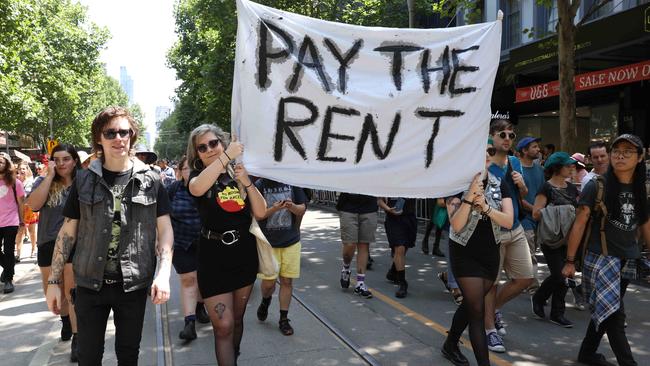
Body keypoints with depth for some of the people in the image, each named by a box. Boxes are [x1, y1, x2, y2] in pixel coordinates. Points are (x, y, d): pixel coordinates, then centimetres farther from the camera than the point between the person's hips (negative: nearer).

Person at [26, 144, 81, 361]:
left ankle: (77, 339, 3)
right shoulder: (43, 182, 0)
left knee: (73, 292, -4)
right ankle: (66, 319, 46)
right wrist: (50, 176, -18)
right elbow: (33, 204, -19)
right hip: (48, 245, 4)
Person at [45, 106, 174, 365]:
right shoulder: (84, 180, 1)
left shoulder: (150, 180, -1)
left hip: (134, 285, 0)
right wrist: (53, 281, 1)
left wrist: (163, 274, -14)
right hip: (90, 284, 1)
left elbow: (165, 229, -2)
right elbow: (67, 232, 4)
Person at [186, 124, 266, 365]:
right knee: (223, 326, -7)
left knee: (237, 320, 18)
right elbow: (197, 188, -30)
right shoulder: (198, 175, -3)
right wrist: (227, 155, -32)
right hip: (214, 258, -3)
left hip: (244, 255, 4)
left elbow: (260, 213, -2)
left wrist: (246, 181, -14)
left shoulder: (239, 174, 6)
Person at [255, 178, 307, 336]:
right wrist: (274, 209, -26)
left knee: (287, 281, 6)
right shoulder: (259, 185, -6)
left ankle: (284, 319, 20)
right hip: (267, 242, -2)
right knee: (268, 282, 1)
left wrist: (292, 206, -20)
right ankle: (265, 301, 35)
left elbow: (303, 209, 2)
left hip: (291, 241, 2)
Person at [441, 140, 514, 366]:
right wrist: (470, 195, -29)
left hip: (490, 253, 5)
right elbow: (456, 225, -21)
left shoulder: (500, 184, 1)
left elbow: (508, 221, -9)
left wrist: (484, 205, -23)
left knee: (470, 304, 17)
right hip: (465, 254, -5)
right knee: (477, 310, -6)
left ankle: (450, 345, 38)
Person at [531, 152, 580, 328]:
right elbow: (536, 213, -17)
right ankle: (538, 298, 14)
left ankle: (557, 313, 22)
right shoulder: (547, 188, -9)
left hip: (567, 238, 6)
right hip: (551, 239, -6)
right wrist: (559, 211, -21)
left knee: (563, 275, 9)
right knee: (558, 275, -8)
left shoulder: (571, 187, 11)